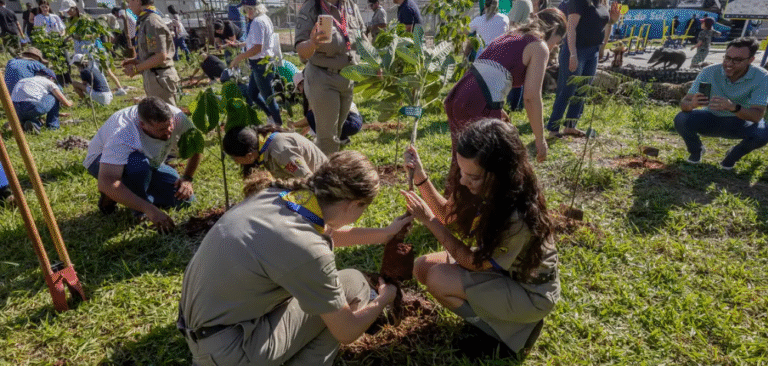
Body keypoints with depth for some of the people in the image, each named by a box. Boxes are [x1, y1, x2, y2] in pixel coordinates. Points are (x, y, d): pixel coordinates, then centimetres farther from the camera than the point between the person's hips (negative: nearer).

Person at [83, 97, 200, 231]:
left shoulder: (176, 117, -27)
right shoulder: (123, 135, -41)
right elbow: (105, 183, -48)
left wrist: (187, 178, -19)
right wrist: (150, 210, -54)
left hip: (149, 164, 5)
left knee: (184, 197, -13)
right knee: (139, 164, -40)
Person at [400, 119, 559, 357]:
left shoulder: (517, 218, -37)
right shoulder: (486, 188, -17)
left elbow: (474, 263, -23)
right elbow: (448, 213, 1)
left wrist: (428, 220, -25)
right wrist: (420, 177, -15)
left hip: (531, 292, -7)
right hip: (499, 265, 7)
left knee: (438, 280, -22)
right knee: (423, 267, -3)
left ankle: (509, 327, -1)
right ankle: (493, 312, 9)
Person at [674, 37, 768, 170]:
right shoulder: (709, 72, -21)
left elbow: (757, 115, -30)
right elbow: (684, 103, -26)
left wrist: (733, 107, -52)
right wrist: (692, 104, -53)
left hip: (739, 123, 0)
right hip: (710, 119, 0)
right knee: (681, 119, -29)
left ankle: (733, 156, 4)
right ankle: (696, 150, 5)